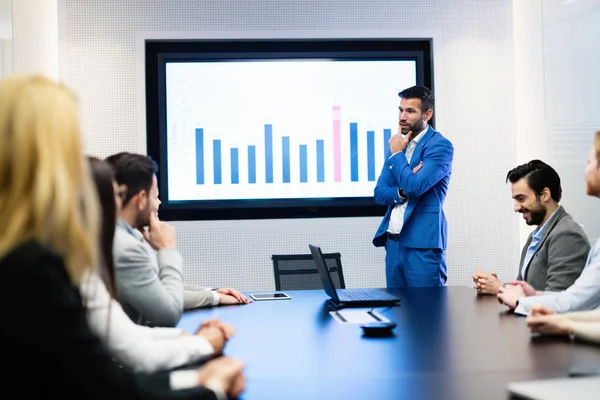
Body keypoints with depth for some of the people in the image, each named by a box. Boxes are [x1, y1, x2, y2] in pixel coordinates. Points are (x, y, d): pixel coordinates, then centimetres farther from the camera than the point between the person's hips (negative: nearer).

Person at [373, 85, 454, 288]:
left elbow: (414, 186, -20)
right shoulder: (398, 145, 14)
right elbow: (379, 193, 10)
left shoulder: (440, 146, -8)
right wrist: (402, 191, -10)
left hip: (422, 244, -7)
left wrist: (396, 153, -6)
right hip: (393, 241, 7)